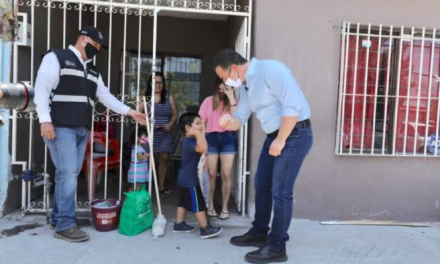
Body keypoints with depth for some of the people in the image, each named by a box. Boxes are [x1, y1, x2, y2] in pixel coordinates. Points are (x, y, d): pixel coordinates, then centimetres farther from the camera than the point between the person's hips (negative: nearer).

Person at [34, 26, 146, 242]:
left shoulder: (93, 71, 22)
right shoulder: (56, 58, -1)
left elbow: (106, 96, 18)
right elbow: (41, 89, -9)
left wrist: (130, 112, 9)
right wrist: (45, 120, -18)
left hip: (82, 129, 7)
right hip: (60, 127, -7)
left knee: (69, 174, 10)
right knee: (68, 173, -11)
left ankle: (59, 217, 21)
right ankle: (65, 225, -3)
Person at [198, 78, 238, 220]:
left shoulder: (234, 102, 8)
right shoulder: (208, 101, 7)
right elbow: (202, 122, 6)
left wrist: (231, 98, -14)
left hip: (228, 138, 0)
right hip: (211, 138, 0)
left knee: (226, 175, -2)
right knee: (211, 174, 5)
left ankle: (225, 207, 11)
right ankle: (210, 205, 21)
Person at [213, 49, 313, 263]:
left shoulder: (271, 69, -17)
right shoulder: (244, 87, 11)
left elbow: (292, 105, -24)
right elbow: (241, 117, 13)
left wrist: (280, 140, -20)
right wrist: (229, 122, -11)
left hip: (295, 134, -9)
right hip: (275, 136, 9)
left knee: (280, 191, -6)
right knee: (262, 185, 15)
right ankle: (259, 233, 32)